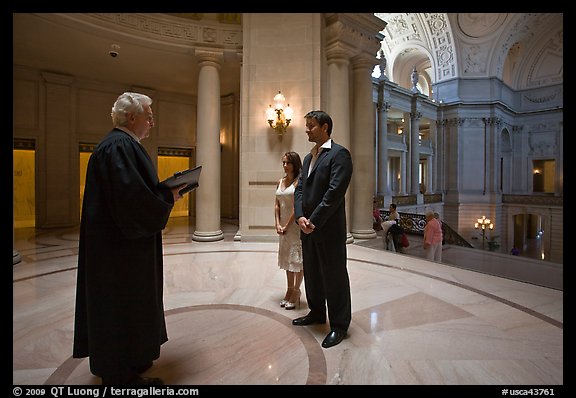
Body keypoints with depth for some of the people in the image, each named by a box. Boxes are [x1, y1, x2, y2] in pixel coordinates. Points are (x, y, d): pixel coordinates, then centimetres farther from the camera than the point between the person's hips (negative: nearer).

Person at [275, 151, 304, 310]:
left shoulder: (299, 181, -10)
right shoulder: (280, 182, 10)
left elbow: (297, 205, -15)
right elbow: (277, 205, 8)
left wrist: (287, 225, -13)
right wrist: (278, 224, -2)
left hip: (295, 224, -7)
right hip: (283, 225, 7)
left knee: (298, 258, 1)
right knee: (286, 257, 15)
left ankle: (296, 293, 14)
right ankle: (289, 290, 29)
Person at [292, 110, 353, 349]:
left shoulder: (339, 154, -9)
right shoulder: (308, 157, 17)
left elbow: (335, 191, -18)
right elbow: (300, 189, 11)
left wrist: (314, 221, -17)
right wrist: (300, 216, -5)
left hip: (329, 228, -8)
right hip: (308, 227, 8)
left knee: (334, 275, 4)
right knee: (311, 273, 18)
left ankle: (339, 325, 21)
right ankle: (316, 313, 38)